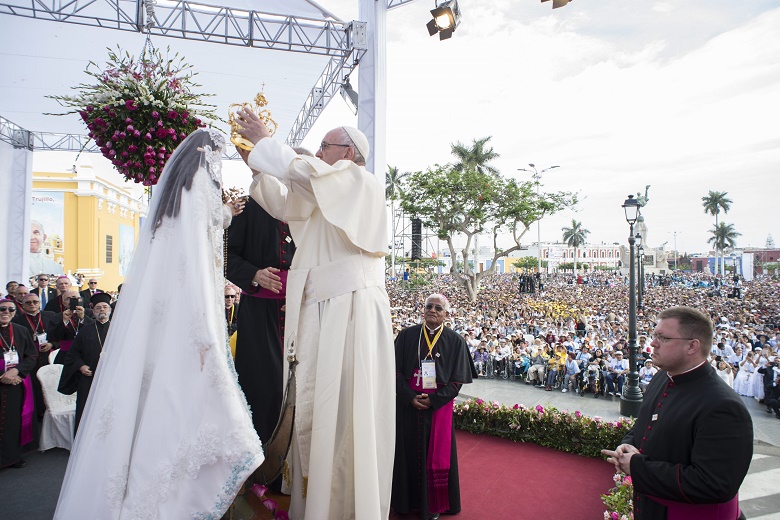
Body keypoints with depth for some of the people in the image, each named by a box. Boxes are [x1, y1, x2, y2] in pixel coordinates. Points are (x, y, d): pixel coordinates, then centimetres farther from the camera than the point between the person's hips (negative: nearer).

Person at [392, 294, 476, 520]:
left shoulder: (455, 341, -2)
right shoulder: (407, 336, 0)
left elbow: (458, 379, -3)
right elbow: (397, 370, -2)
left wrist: (433, 400, -12)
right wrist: (411, 397, -14)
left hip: (438, 406, -1)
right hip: (408, 405, 1)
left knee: (437, 454, 8)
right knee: (408, 451, 10)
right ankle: (407, 500, 28)